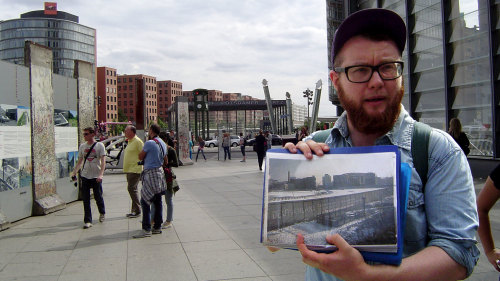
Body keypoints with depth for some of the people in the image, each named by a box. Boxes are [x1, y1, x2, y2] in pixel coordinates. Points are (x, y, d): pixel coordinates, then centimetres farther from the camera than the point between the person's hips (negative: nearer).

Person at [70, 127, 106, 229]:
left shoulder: (99, 145, -3)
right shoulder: (82, 146, 9)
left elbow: (103, 162, -10)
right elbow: (79, 162, 15)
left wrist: (101, 174, -23)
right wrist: (74, 172, 1)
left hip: (96, 176, -3)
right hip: (85, 176, 3)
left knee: (98, 197, 6)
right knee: (86, 199, 0)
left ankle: (102, 213, 34)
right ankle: (87, 221, 5)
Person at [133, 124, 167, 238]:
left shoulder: (149, 143, -13)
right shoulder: (163, 144, 13)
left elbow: (140, 157, -3)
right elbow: (165, 160, 19)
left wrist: (143, 150, 9)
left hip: (151, 174, -9)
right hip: (160, 173, 9)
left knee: (144, 201, -7)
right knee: (157, 202, 12)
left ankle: (146, 229, -10)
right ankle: (157, 227, 17)